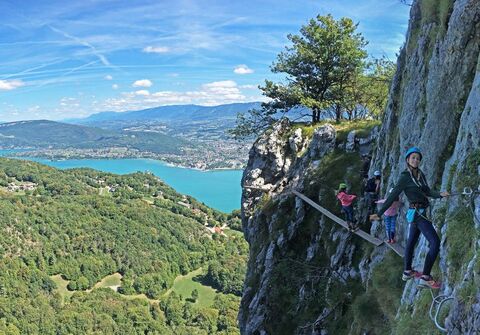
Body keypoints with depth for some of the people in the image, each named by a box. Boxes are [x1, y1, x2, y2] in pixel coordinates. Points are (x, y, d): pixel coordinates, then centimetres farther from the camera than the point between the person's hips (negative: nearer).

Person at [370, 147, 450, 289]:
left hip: (419, 212, 9)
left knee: (411, 242, 19)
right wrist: (379, 213, -12)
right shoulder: (405, 177, -15)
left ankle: (407, 272, 33)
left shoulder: (420, 174, 9)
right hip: (417, 213, -9)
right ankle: (425, 277, -11)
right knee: (435, 242, -13)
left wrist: (440, 194, -16)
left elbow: (427, 191, 5)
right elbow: (393, 196, -14)